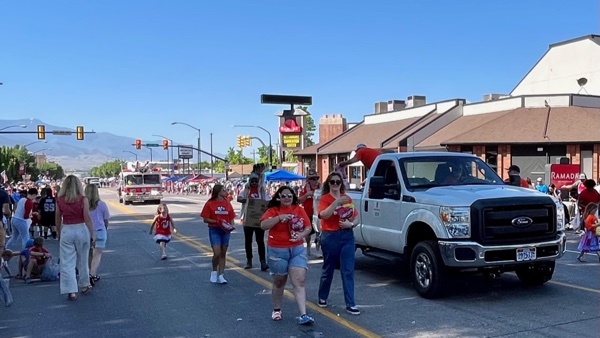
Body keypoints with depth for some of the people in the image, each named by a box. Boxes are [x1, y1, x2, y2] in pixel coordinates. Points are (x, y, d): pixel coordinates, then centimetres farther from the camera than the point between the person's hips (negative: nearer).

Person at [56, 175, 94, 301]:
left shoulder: (59, 200, -1)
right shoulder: (83, 199, -8)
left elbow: (58, 220, 5)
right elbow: (87, 218, -9)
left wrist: (59, 234, 19)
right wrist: (92, 234, -1)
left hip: (66, 231, 0)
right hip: (81, 230, 0)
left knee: (67, 263, 5)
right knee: (83, 260, 16)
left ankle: (71, 291, 1)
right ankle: (84, 285, 31)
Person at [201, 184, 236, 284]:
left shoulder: (227, 203, 6)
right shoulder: (210, 204, -5)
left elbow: (232, 218, 9)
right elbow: (205, 219, -6)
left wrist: (231, 226, -10)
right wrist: (217, 222, -18)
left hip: (225, 231, 4)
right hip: (214, 230, -4)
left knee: (223, 253, 7)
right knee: (217, 253, -11)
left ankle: (221, 275, 15)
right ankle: (214, 271, 14)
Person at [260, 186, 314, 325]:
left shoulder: (299, 210, 5)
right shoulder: (273, 210, -4)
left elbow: (308, 227, 5)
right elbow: (263, 225, -18)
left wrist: (302, 235, -15)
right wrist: (279, 217, -27)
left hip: (298, 250, 2)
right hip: (277, 251, -2)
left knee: (299, 282, -7)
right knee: (279, 282, 13)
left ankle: (303, 315, -9)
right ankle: (277, 310, 33)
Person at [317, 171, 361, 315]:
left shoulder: (347, 198, 9)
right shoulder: (324, 199, -5)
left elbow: (356, 218, 12)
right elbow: (323, 215, -23)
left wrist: (351, 224, -9)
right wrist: (337, 202, -30)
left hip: (347, 236, 3)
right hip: (330, 237, -3)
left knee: (348, 271, -1)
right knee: (328, 269, 12)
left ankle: (350, 304, 2)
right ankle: (322, 298, 33)